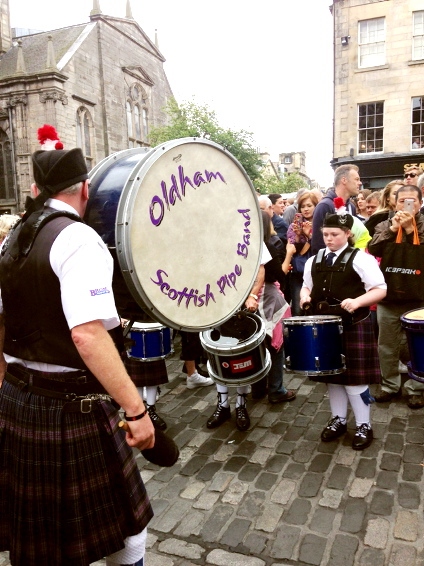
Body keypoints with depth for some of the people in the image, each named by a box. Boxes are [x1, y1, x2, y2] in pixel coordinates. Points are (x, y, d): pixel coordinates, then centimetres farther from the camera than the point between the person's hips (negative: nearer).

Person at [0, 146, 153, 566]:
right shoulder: (77, 239, -17)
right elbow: (87, 335, -29)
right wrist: (135, 408, -25)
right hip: (70, 408, -8)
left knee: (34, 530, 25)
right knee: (124, 526, 12)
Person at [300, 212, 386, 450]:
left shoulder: (361, 259, -7)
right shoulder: (314, 260, 9)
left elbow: (380, 289, -10)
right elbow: (307, 286, 21)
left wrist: (357, 301, -25)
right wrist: (305, 296, -2)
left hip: (353, 326, -5)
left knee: (354, 377, 1)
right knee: (332, 375, 14)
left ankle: (364, 426, 19)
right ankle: (338, 420, 31)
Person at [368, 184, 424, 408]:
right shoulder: (385, 225, 5)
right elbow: (373, 249, -11)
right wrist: (393, 228, -17)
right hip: (388, 296, 2)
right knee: (387, 346, 12)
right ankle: (390, 385, 27)